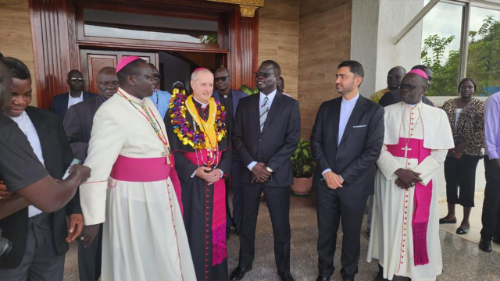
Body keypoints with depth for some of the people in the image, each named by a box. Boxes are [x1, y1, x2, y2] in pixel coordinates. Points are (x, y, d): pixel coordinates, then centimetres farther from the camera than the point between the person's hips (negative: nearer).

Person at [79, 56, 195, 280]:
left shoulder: (147, 104, 4)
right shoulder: (112, 112, -21)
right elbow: (96, 167, -22)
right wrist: (93, 218, -20)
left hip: (160, 190, 8)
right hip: (134, 195, -8)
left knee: (165, 253, 24)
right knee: (138, 258, 14)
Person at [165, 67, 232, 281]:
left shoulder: (219, 112, 7)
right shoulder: (177, 112, -5)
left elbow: (227, 147, 7)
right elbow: (172, 149, -8)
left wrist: (221, 170, -9)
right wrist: (194, 171, -18)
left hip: (216, 179, 4)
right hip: (189, 180, -3)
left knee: (215, 226, 11)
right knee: (193, 228, 5)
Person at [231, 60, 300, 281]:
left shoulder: (290, 105, -1)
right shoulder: (245, 103, 6)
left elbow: (292, 141, -6)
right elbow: (237, 138, 3)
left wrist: (269, 167, -12)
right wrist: (252, 165, -9)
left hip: (278, 175, -2)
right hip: (249, 173, 2)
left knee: (281, 226, 8)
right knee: (246, 222, 14)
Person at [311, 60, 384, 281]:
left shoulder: (374, 111, -6)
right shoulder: (327, 107, 5)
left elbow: (373, 151, -11)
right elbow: (316, 141, 3)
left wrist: (343, 177, -13)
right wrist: (326, 172, -10)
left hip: (354, 185, -2)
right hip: (325, 181, 3)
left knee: (351, 232, 13)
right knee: (325, 230, 13)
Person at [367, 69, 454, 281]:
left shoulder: (437, 115, 3)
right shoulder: (387, 112, 2)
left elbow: (440, 153, -1)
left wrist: (416, 175, -13)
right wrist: (398, 172, -17)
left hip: (422, 182, 0)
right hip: (390, 180, 0)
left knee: (419, 227, 8)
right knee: (388, 223, 8)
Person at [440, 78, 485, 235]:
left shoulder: (480, 106, -1)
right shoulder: (448, 104, 9)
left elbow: (481, 131, -8)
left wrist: (462, 146, -14)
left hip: (468, 152, -4)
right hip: (450, 150, 4)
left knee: (467, 184, 1)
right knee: (450, 182, 11)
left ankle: (466, 221, 12)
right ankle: (451, 215, 25)